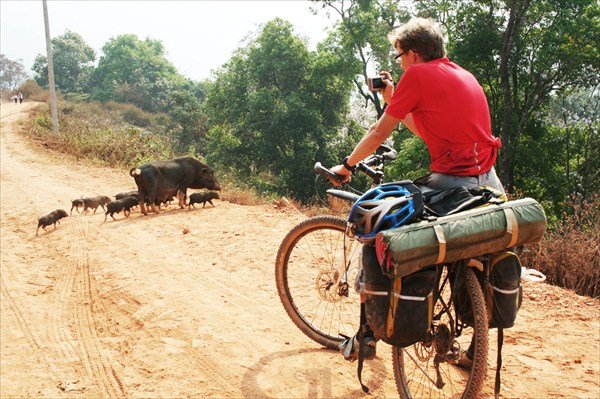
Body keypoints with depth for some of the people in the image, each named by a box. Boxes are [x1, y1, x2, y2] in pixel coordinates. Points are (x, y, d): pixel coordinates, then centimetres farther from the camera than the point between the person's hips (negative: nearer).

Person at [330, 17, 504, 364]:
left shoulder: (417, 74, -4)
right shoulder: (464, 75, 19)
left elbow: (380, 131, 0)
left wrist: (347, 165, 12)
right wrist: (392, 98, 26)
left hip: (451, 183, -8)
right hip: (489, 184, 8)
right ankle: (476, 350, 35)